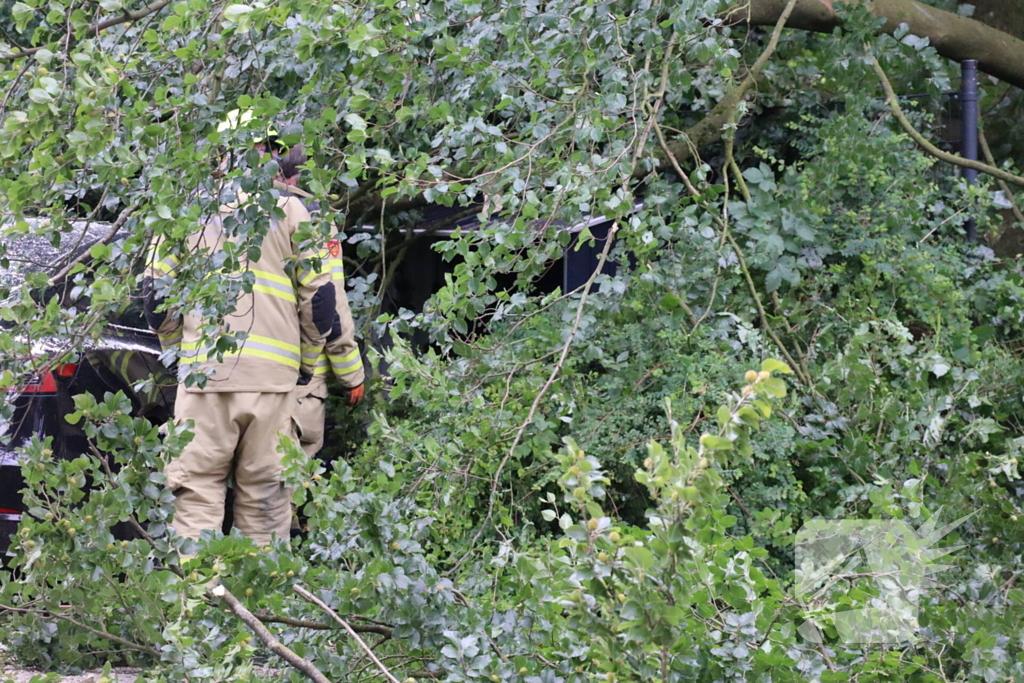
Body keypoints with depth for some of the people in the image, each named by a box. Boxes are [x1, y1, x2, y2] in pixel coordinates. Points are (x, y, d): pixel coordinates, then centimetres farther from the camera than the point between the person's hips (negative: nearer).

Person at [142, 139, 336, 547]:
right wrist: (309, 359, 19)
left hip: (203, 369, 0)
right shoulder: (289, 210, 8)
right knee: (264, 494, 5)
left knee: (197, 495, -1)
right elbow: (319, 294, 6)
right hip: (271, 374, 0)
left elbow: (157, 288, 10)